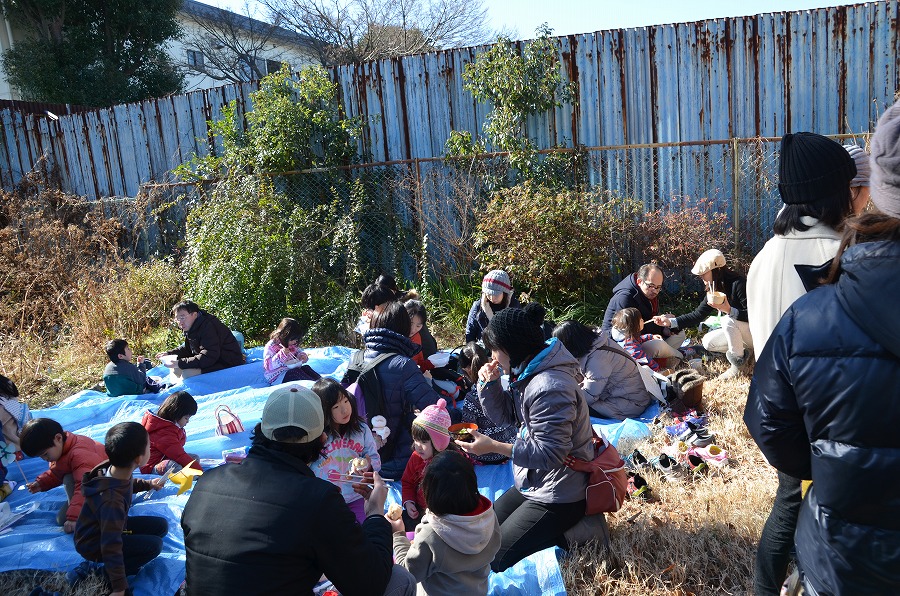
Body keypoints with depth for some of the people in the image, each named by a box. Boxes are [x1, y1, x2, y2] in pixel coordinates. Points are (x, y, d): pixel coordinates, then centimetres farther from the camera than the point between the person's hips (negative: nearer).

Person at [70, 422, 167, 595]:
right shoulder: (112, 501, -40)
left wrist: (148, 484, 23)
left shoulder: (115, 468, -16)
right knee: (154, 545, -20)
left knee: (161, 526, 1)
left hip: (111, 525, 9)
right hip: (94, 544, -9)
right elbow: (111, 546, -35)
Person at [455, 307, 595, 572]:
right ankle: (563, 526, 16)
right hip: (533, 483, 10)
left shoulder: (550, 388, -29)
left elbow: (550, 453, -28)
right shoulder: (526, 372, 2)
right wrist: (489, 383, -6)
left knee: (494, 559, -6)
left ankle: (571, 534, 1)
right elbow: (504, 415, 12)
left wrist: (494, 447, -27)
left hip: (556, 497, -10)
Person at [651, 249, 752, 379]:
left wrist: (730, 310, -42)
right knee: (708, 342, -3)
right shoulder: (713, 289, 2)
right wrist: (670, 322, -9)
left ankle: (738, 363, -15)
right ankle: (745, 351, 8)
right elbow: (698, 315, 0)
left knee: (728, 320, -33)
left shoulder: (738, 283, -25)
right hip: (736, 329, 8)